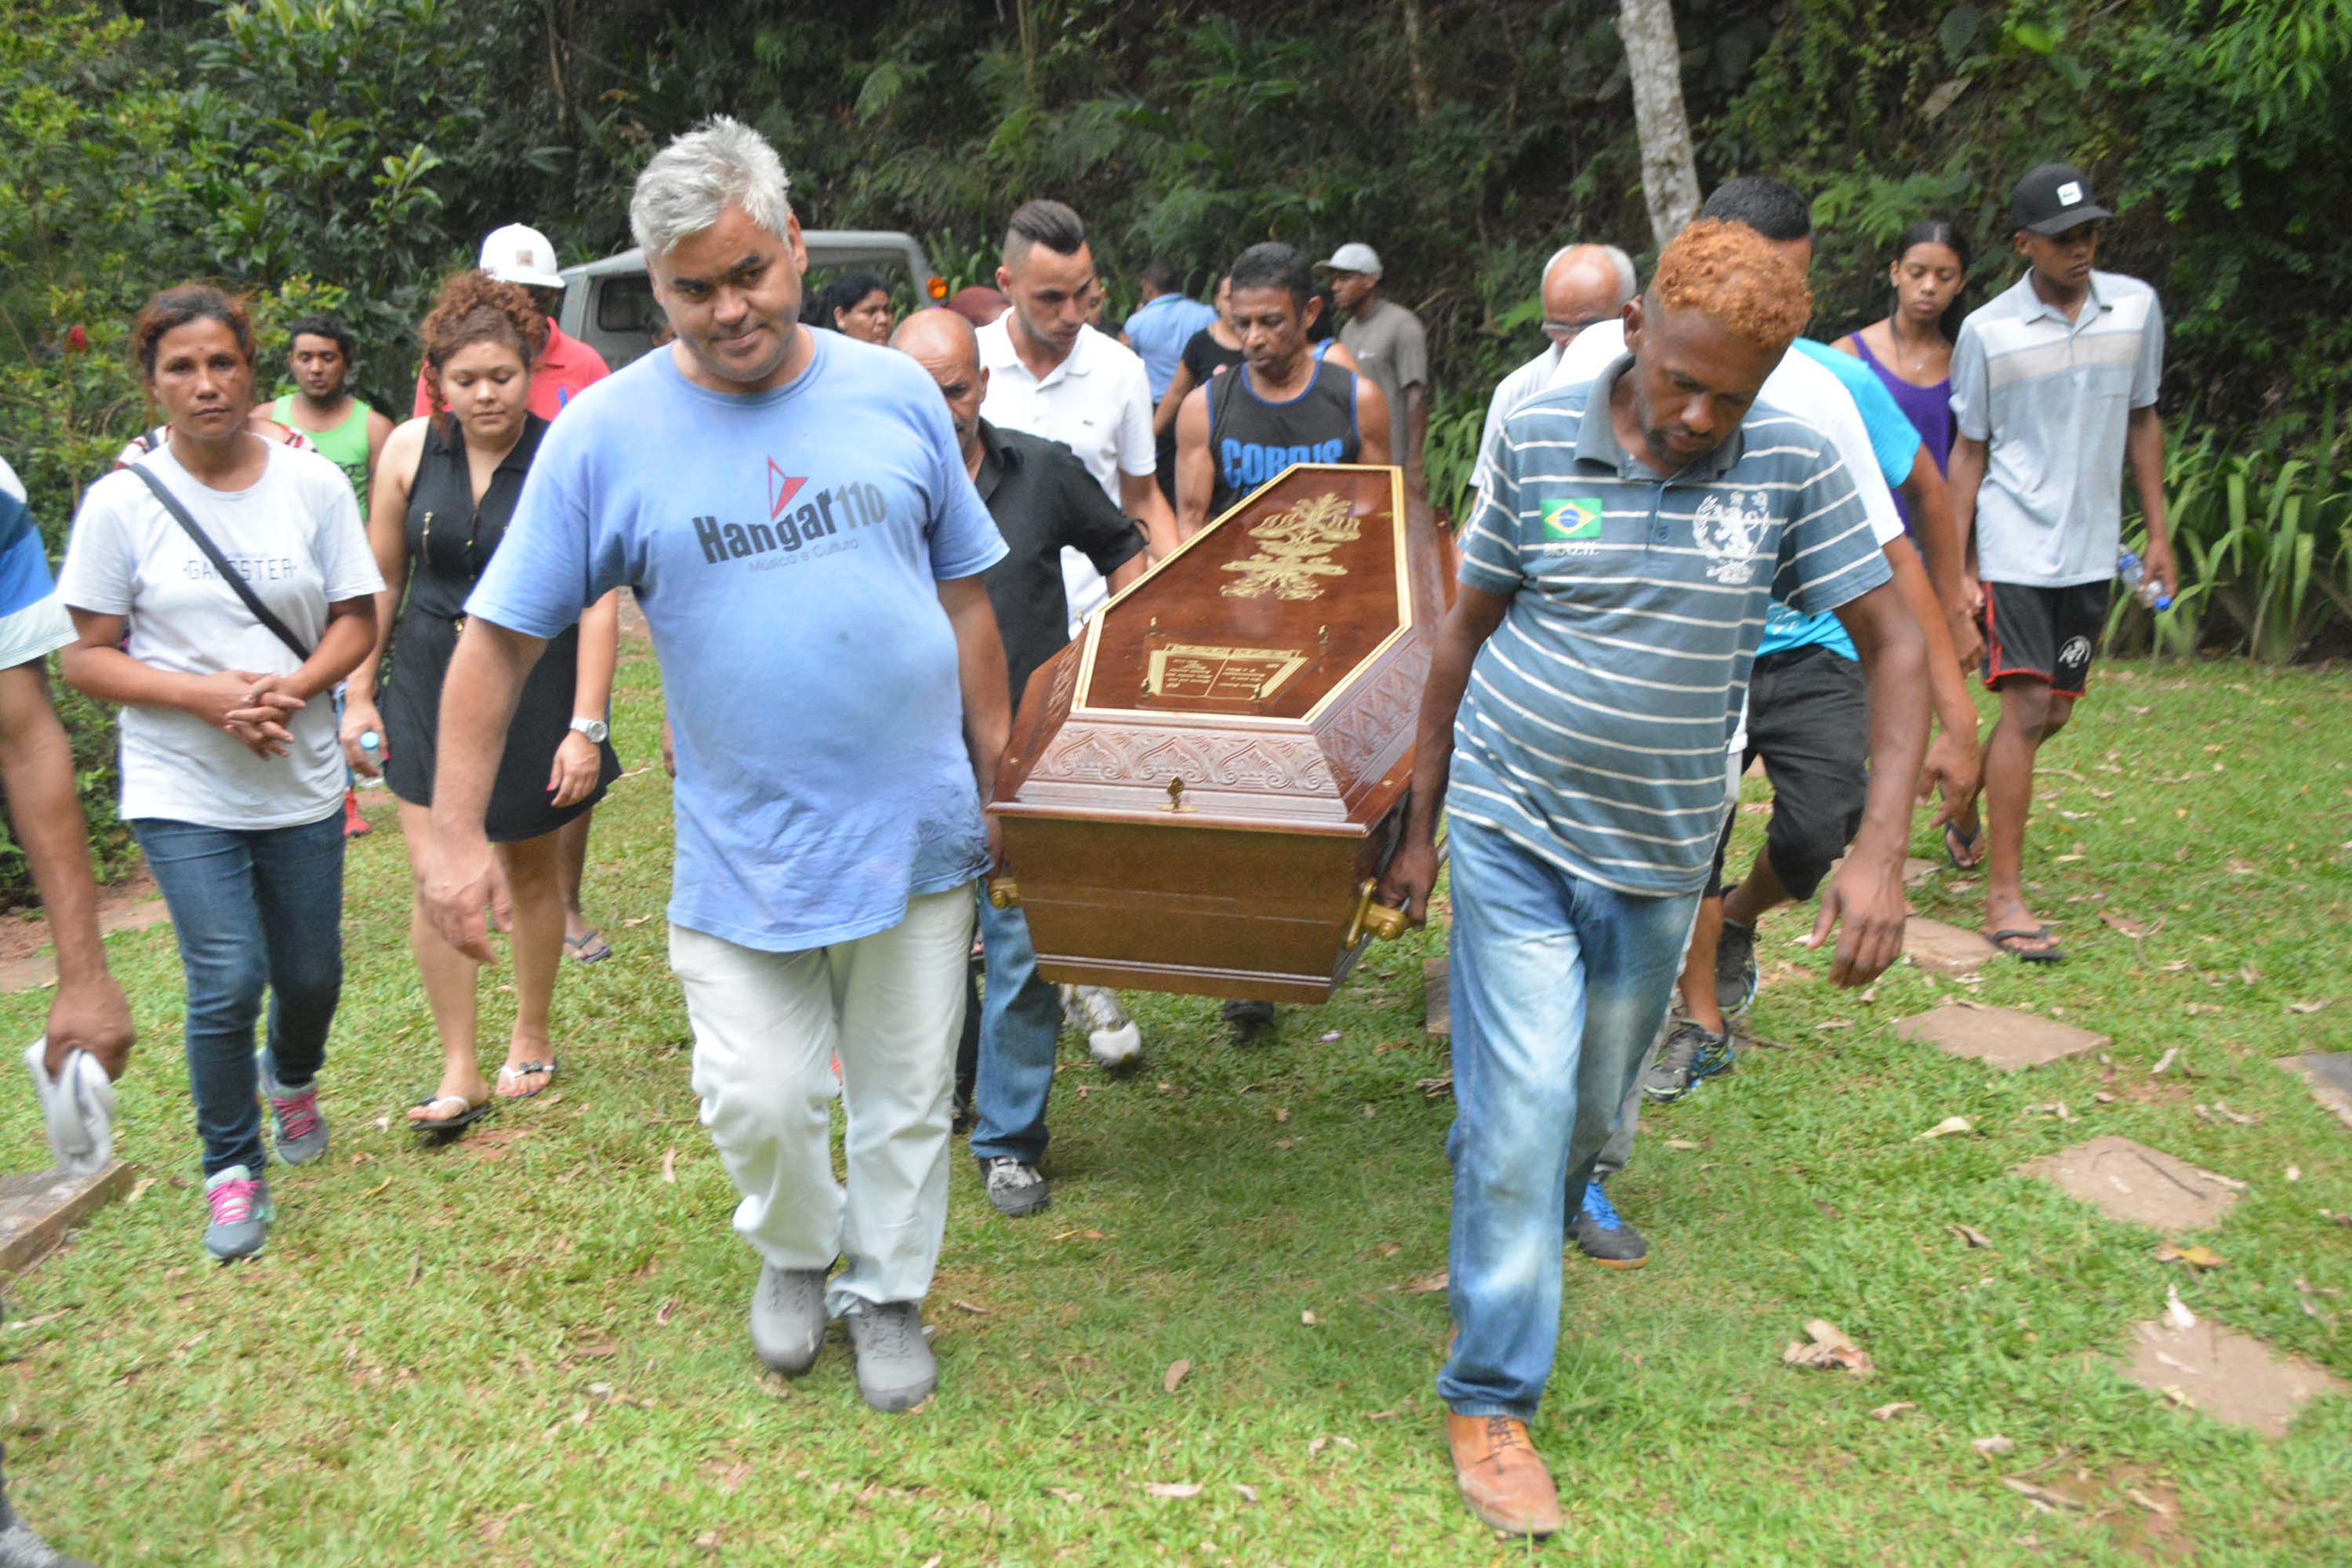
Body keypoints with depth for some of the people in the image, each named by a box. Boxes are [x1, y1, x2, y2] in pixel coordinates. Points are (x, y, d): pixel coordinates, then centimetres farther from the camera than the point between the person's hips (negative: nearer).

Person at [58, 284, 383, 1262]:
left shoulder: (313, 483, -1)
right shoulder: (121, 503, -5)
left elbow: (357, 621, 3)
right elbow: (88, 659, -4)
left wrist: (294, 686, -16)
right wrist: (208, 696, -19)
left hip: (302, 784, 2)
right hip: (183, 791, -2)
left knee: (311, 975, 11)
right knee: (228, 981, -9)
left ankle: (292, 1079, 47)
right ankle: (230, 1171, 14)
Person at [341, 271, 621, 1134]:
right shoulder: (412, 448, -2)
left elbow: (598, 601, -13)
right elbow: (382, 577, 7)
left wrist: (587, 726, -16)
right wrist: (358, 693, 6)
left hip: (534, 684, -2)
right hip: (432, 680, 3)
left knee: (529, 871, 12)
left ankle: (531, 1040, 33)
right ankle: (459, 1071, 10)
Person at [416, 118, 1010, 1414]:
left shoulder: (893, 391, 0)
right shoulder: (607, 430, -6)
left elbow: (967, 599, 8)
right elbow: (500, 638, -3)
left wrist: (999, 782, 9)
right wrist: (458, 833, -8)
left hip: (918, 829, 2)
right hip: (742, 853, -1)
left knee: (908, 1095, 13)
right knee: (759, 1100, 3)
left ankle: (888, 1291, 37)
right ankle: (798, 1253, 37)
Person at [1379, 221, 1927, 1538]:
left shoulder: (1795, 465, -7)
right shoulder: (1537, 440, -7)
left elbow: (1896, 645, -4)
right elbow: (1465, 631, 3)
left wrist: (1883, 852, -14)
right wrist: (1420, 824, 6)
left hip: (1657, 856, 2)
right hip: (1513, 831, -2)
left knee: (1590, 1115, 16)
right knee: (1524, 1110, -7)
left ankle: (1515, 1235, 48)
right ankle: (1492, 1400, 7)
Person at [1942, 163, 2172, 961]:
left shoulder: (2136, 306, 5)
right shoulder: (1988, 331, -5)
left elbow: (2142, 422, 14)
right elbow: (1969, 451, 0)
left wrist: (2158, 532, 11)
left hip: (2092, 549, 5)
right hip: (2016, 547, -4)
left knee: (2055, 710, 10)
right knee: (2027, 707, -12)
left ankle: (1964, 804, 38)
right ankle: (2004, 897, -6)